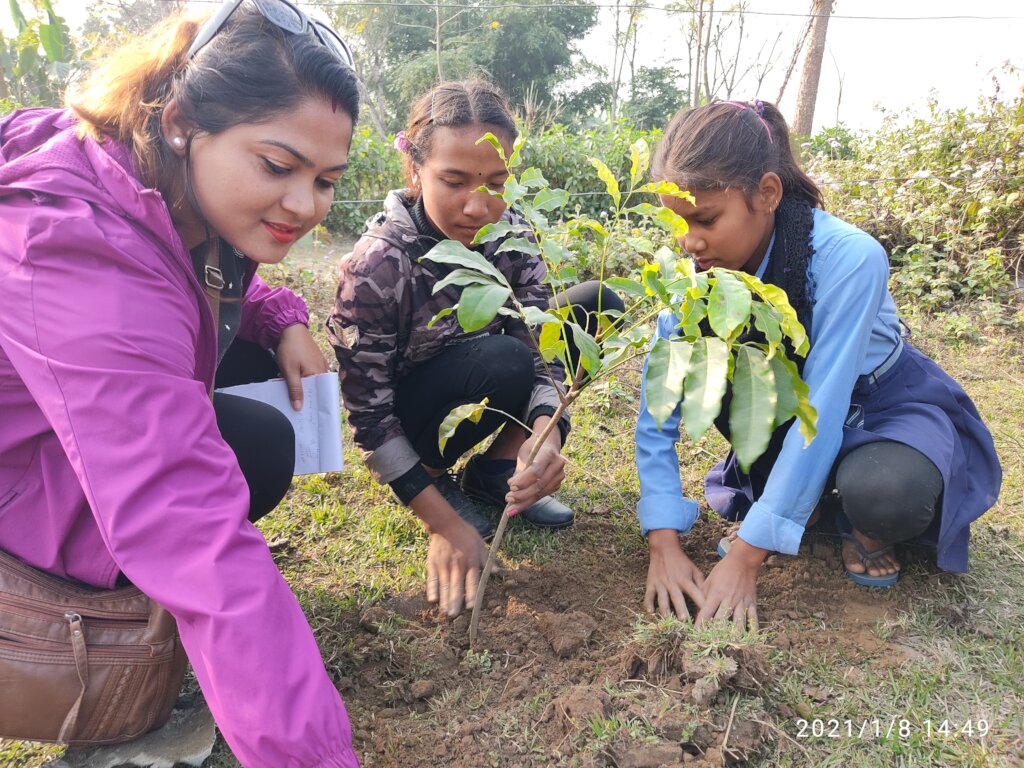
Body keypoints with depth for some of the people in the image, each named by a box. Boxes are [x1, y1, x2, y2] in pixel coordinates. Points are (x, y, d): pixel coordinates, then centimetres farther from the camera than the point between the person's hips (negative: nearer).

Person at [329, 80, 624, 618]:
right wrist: (446, 526, -27)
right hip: (405, 416, -5)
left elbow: (541, 348, -18)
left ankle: (495, 469, -4)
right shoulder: (376, 267, -29)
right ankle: (432, 475, -4)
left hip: (485, 386, 6)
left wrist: (545, 432, -40)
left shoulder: (509, 233, -15)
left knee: (596, 305, -9)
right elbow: (369, 415, -25)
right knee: (502, 364, -35)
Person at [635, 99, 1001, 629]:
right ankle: (766, 496, 2)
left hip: (886, 405, -5)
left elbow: (821, 414, -35)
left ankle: (863, 525, -1)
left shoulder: (849, 259, -33)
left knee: (882, 491, -35)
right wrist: (663, 544, -28)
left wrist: (746, 557, -35)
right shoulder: (700, 269, -20)